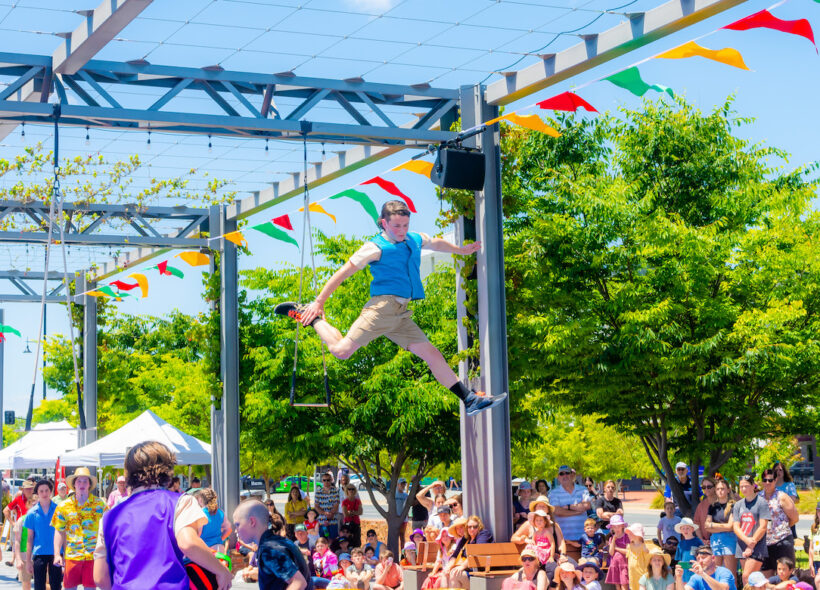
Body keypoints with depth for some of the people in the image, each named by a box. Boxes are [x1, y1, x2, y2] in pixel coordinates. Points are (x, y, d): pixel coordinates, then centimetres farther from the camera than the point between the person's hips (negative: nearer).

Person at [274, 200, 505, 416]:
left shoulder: (415, 240, 19)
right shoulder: (376, 248, -3)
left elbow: (437, 243, 42)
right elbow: (343, 273, -3)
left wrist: (462, 250, 55)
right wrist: (319, 302, -4)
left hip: (400, 314, 7)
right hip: (383, 306, -7)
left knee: (432, 354, 4)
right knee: (341, 350, -16)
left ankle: (470, 399, 5)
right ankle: (312, 317, 7)